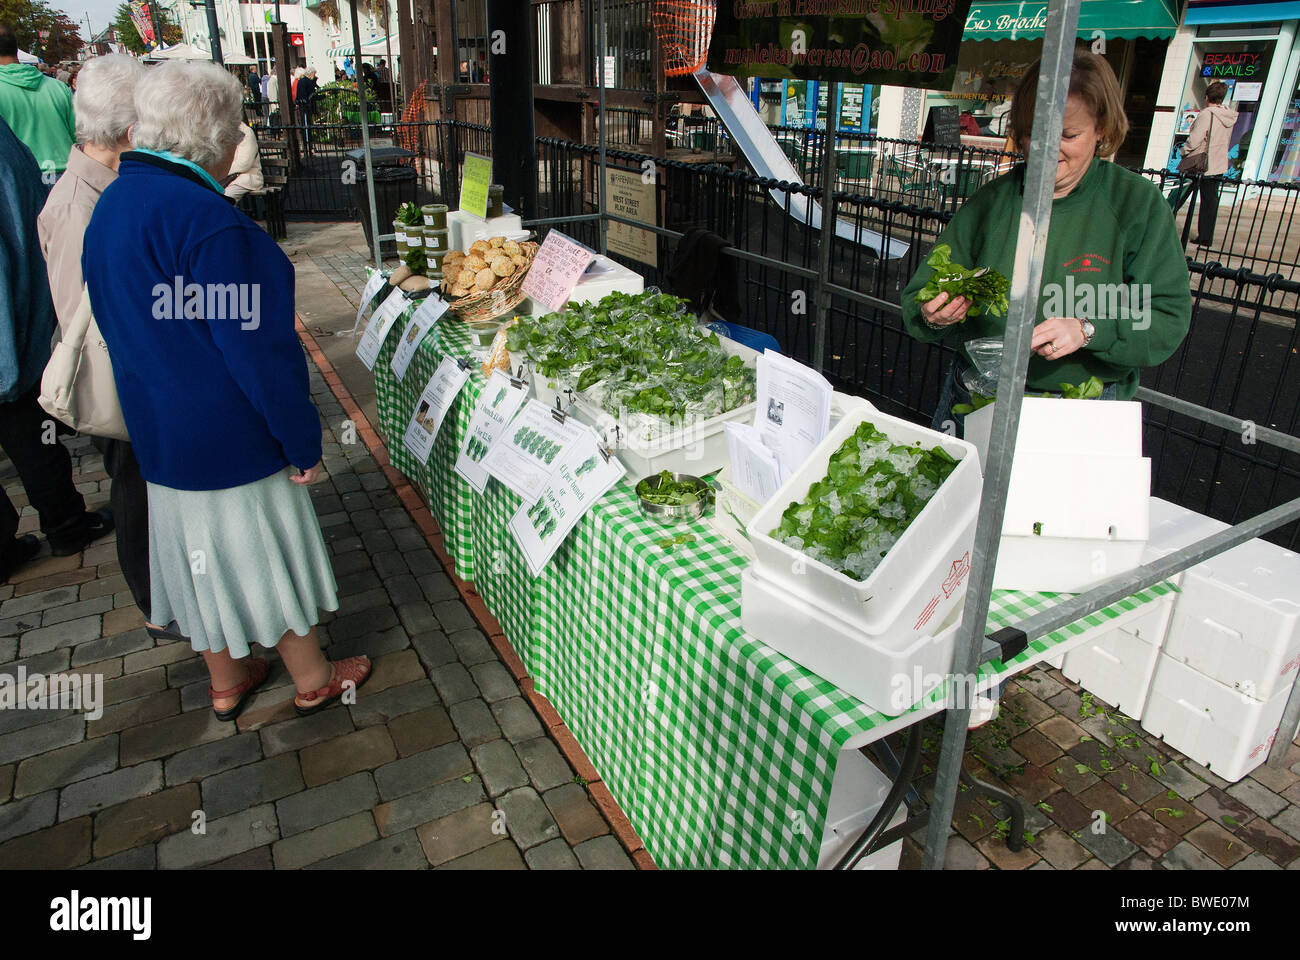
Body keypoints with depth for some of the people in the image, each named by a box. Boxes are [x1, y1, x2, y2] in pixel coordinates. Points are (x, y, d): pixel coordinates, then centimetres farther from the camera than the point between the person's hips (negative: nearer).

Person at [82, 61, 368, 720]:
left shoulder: (112, 203, 5)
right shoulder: (207, 221, -24)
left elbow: (118, 324, 14)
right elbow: (257, 348, -23)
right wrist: (302, 443, -15)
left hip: (159, 428, 8)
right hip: (231, 435, -8)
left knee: (204, 554, 19)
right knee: (265, 551, 8)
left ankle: (226, 681, 37)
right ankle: (312, 681, 27)